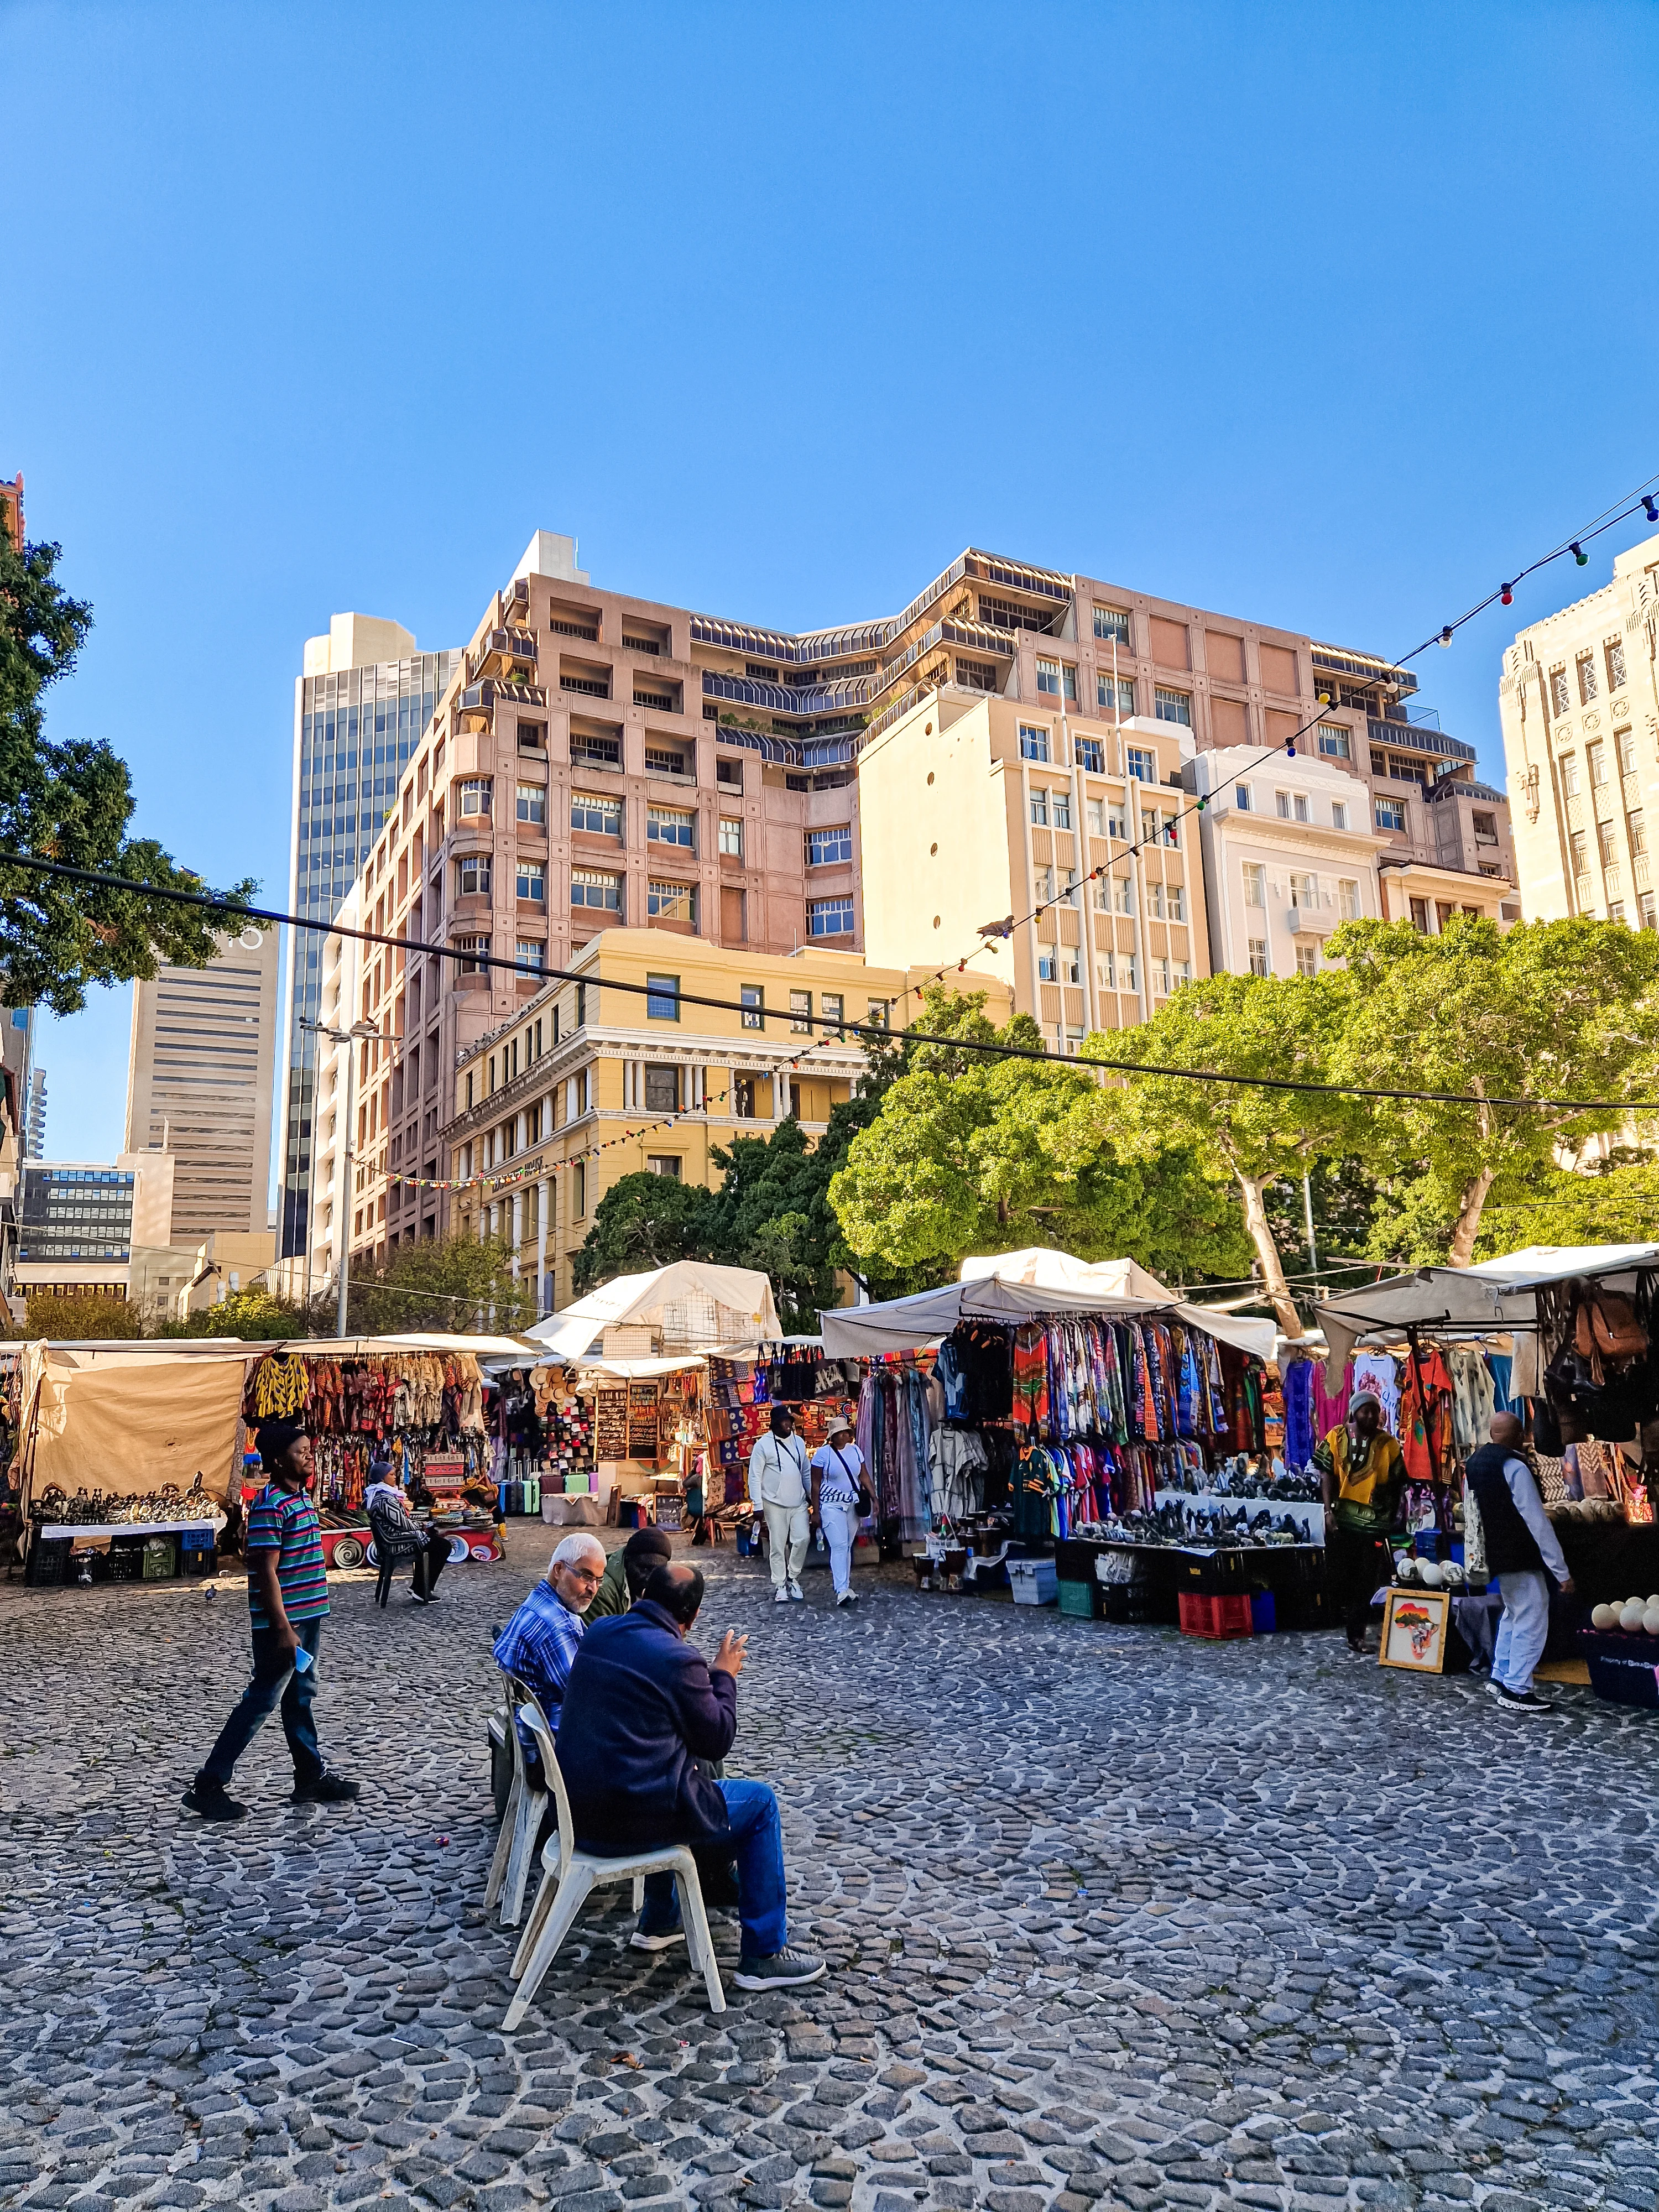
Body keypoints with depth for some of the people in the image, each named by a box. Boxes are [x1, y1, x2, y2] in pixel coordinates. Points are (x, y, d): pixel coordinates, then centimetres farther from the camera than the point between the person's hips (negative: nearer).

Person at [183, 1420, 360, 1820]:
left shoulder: (302, 1498, 10)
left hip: (307, 1617, 9)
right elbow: (267, 1572, -21)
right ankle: (208, 1786, 9)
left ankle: (311, 1779, 24)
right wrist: (283, 1628, -21)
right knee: (261, 1702, -1)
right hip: (283, 1623, -9)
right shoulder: (270, 1505, -19)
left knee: (300, 1697, 16)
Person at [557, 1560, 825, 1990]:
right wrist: (724, 1675, 6)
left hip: (576, 1809, 8)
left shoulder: (598, 1632, 4)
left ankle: (658, 1922, 42)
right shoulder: (678, 1660, -19)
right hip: (631, 1817, -8)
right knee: (760, 1802, 9)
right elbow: (717, 1741, -7)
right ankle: (764, 1956, 14)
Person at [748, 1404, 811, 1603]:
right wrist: (758, 1505, -11)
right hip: (775, 1504, -4)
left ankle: (793, 1578, 15)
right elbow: (755, 1477, -7)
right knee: (778, 1546, 1)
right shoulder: (763, 1445, -8)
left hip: (799, 1503, 4)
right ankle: (780, 1586, 13)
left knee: (802, 1539, -5)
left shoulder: (798, 1442, 8)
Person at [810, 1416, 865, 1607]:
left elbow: (864, 1476, 13)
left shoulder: (855, 1450, 6)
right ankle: (841, 1591, -14)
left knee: (847, 1547, 10)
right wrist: (816, 1511, -7)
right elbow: (815, 1484, -6)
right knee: (839, 1546, -13)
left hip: (853, 1504, 5)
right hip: (832, 1505, -5)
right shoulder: (823, 1453, -9)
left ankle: (845, 1585, 19)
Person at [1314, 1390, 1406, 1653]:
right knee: (1337, 1572, 5)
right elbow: (1326, 1475, -1)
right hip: (1340, 1518, 0)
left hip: (1373, 1521, 0)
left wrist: (1389, 1520, 2)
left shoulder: (1389, 1444, 2)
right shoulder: (1336, 1438, 1)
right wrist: (1329, 1510, -9)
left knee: (1366, 1579, 2)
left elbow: (1396, 1485, 5)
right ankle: (1344, 1611, 30)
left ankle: (1356, 1634, 8)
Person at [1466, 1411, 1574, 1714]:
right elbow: (1537, 1521, -22)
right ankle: (1516, 1690, 0)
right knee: (1531, 1619, -1)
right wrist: (1561, 1570, -19)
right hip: (1521, 1558, -9)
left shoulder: (1475, 1462, 5)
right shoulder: (1514, 1468, -21)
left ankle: (1501, 1677, 25)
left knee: (1514, 1613, 21)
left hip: (1496, 1553, 9)